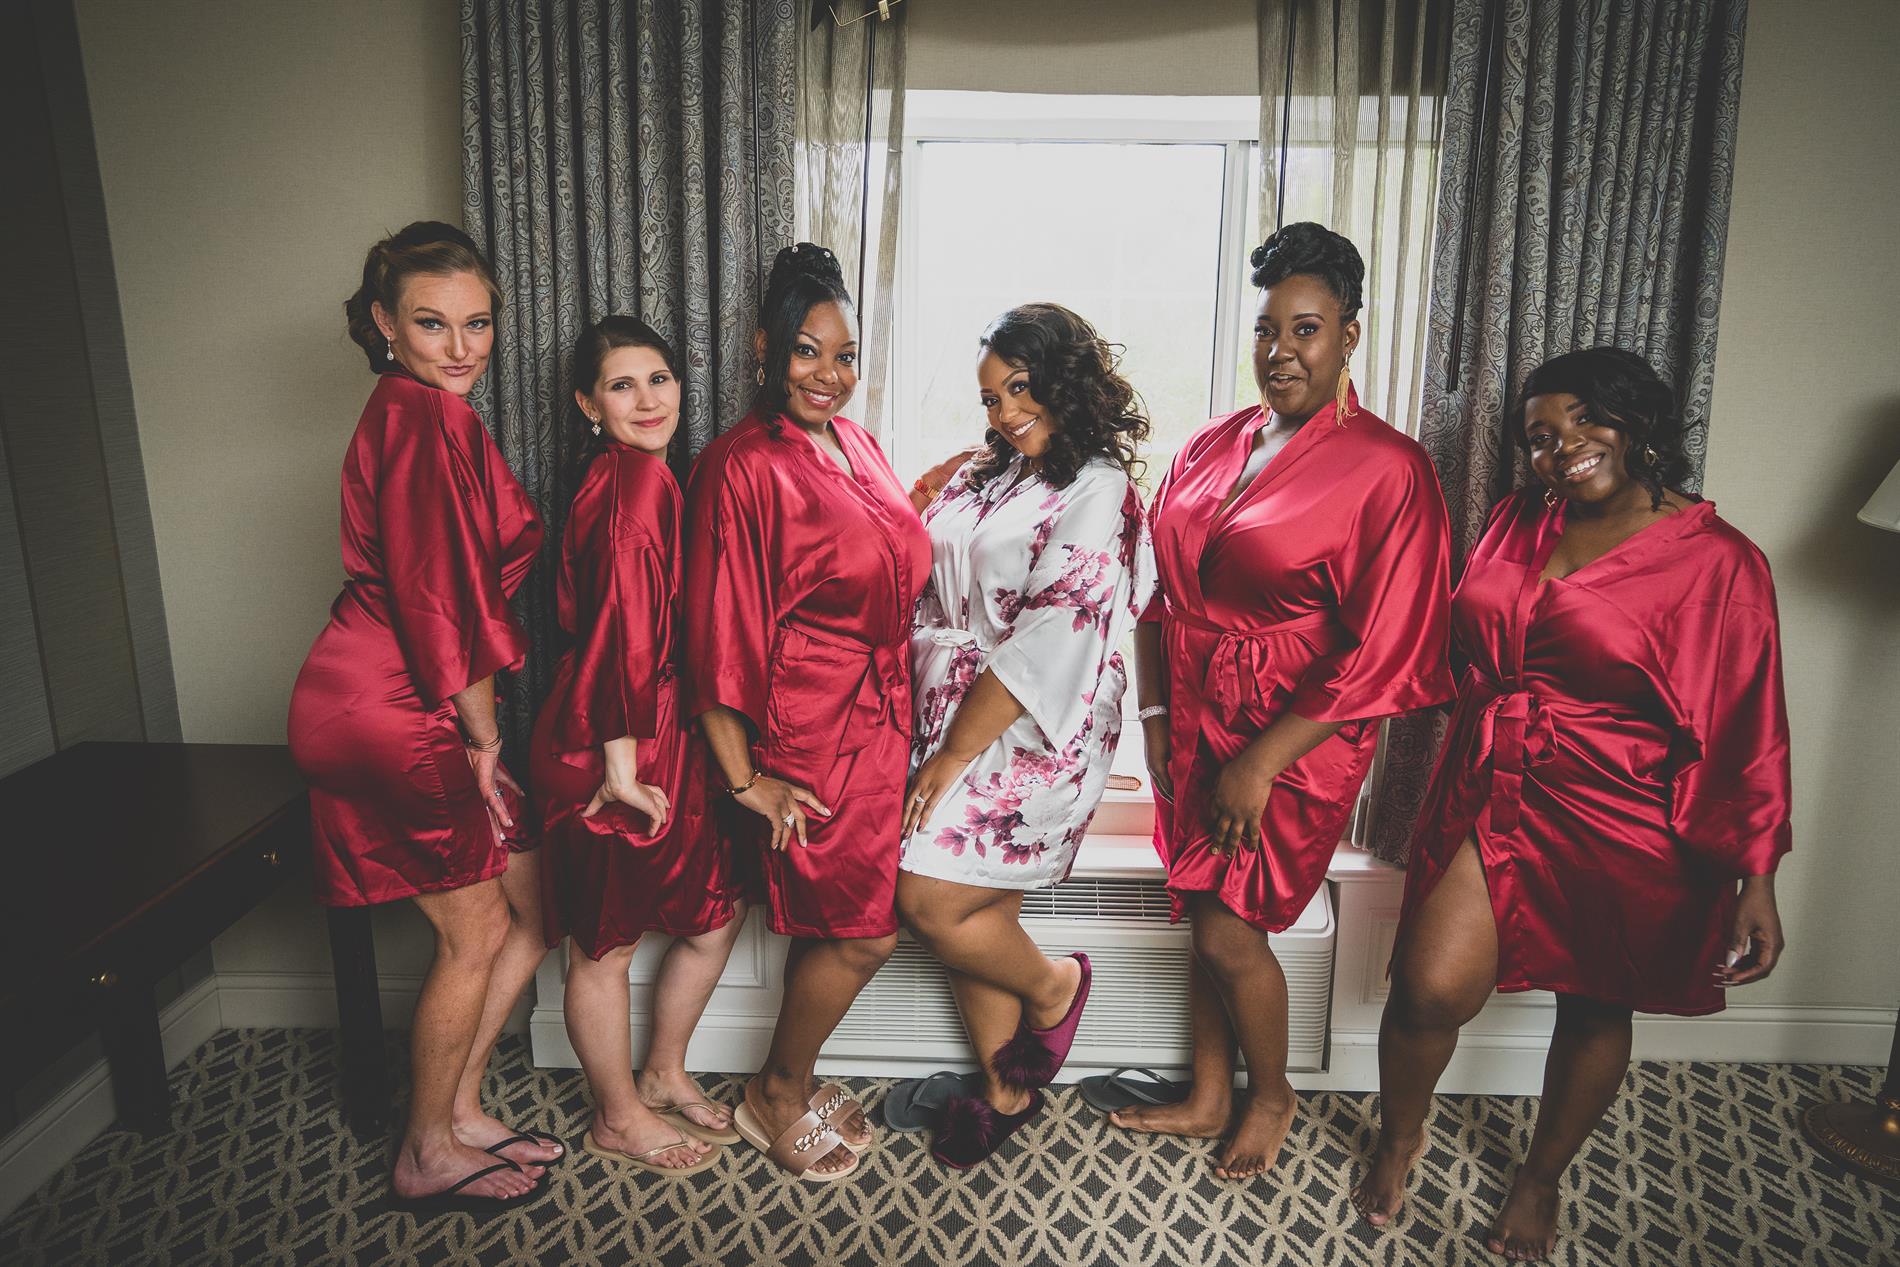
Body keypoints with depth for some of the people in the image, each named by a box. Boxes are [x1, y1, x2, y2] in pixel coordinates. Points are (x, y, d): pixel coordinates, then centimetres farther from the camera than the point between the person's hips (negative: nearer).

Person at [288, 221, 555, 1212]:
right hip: (389, 713, -10)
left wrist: (481, 731, 13)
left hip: (422, 708, 10)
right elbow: (441, 600, -19)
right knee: (476, 934, 4)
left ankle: (459, 1110, 30)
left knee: (536, 907, 14)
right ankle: (428, 1157, 24)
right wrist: (484, 736, -9)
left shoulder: (428, 414, 17)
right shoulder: (423, 416, -15)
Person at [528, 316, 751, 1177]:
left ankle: (663, 1074, 38)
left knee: (720, 910, 18)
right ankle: (619, 1120, 30)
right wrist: (620, 755, -22)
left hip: (660, 732, 10)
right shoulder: (637, 478, -18)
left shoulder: (630, 477, 12)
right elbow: (628, 622, -24)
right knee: (608, 941, 10)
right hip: (614, 744, -10)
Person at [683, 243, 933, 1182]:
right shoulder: (742, 467, -16)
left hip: (875, 724, 8)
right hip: (809, 734, -8)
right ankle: (776, 1099, 25)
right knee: (864, 933, 1)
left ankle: (790, 1087, 36)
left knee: (830, 922, 16)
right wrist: (746, 779, -16)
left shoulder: (854, 442, 9)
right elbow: (719, 635, -17)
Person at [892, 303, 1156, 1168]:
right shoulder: (985, 477, 13)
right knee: (977, 916, 11)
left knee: (931, 902, -10)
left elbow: (1046, 642, -18)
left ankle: (1053, 987, 20)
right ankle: (1005, 1091, 31)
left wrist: (952, 756, -17)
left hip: (1024, 739, -7)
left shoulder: (1095, 493, -11)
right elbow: (923, 588, 15)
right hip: (949, 726, 7)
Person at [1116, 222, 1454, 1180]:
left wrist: (1262, 761, -17)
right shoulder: (1214, 445, 5)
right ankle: (1209, 1100, 37)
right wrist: (1155, 714, 4)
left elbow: (1382, 651, -17)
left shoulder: (1387, 469, -14)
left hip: (1295, 741, -6)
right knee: (1202, 914, 15)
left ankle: (1271, 1095, 32)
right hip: (1194, 725, 6)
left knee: (1229, 931, 2)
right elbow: (1163, 588, 11)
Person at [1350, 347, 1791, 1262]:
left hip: (1619, 834, -2)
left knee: (1594, 1009, 15)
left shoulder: (1715, 561, -10)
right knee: (1432, 989, -5)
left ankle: (1542, 1178, 41)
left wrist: (1756, 878, -10)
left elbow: (1745, 731, -9)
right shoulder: (1519, 524, 4)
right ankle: (1399, 1136, 26)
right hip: (1488, 801, 3)